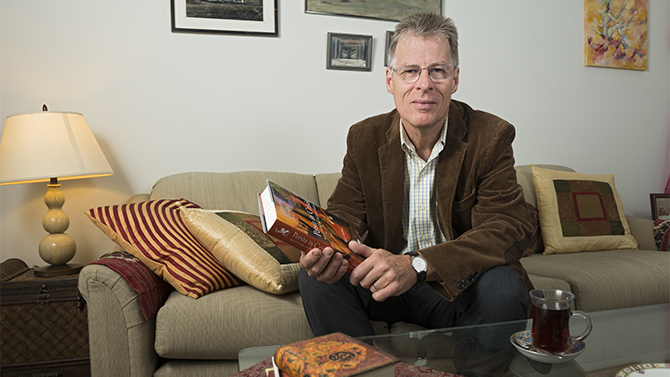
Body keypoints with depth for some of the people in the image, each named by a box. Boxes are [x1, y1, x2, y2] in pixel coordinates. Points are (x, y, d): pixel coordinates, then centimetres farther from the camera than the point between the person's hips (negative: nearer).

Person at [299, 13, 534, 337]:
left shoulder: (491, 137, -10)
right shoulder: (364, 138, -1)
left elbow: (510, 228, -21)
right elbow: (344, 216, -3)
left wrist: (417, 265, -37)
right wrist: (325, 250, -30)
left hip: (460, 287, -1)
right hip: (385, 285, 2)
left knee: (504, 287, -32)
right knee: (317, 276, -20)